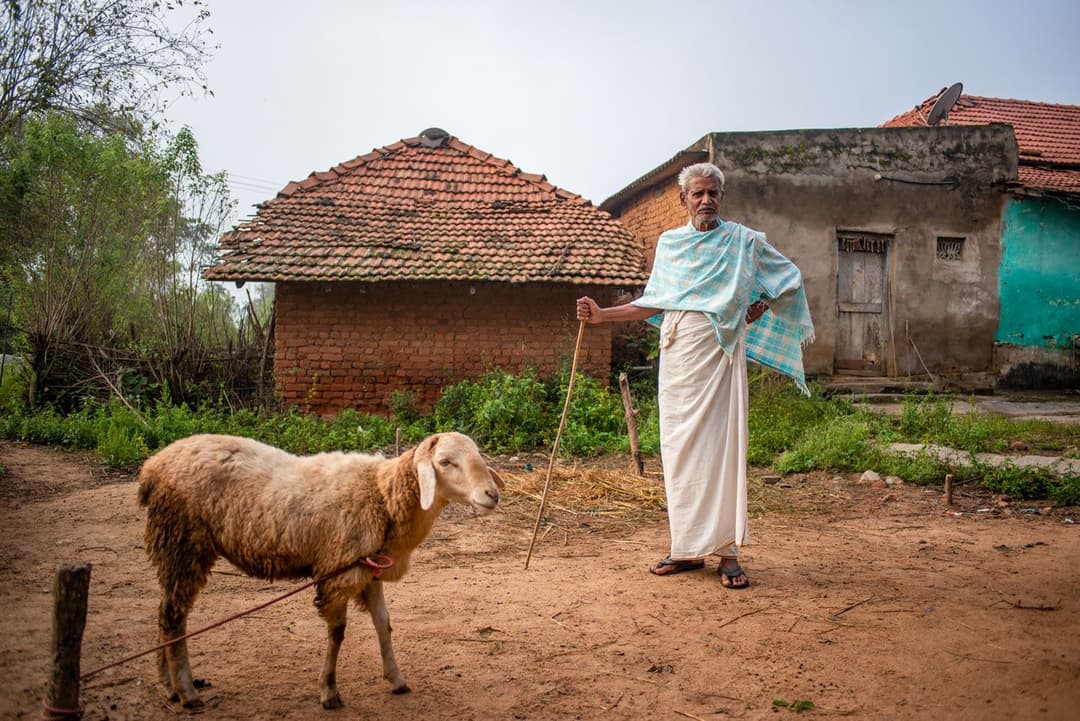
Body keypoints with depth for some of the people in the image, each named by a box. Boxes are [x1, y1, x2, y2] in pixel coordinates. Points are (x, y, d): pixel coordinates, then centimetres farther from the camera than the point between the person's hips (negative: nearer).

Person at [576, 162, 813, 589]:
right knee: (678, 449, 4)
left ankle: (727, 552, -1)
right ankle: (688, 548, 14)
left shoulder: (743, 241, 5)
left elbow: (790, 278, 15)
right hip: (676, 357, 3)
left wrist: (761, 305, 0)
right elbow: (653, 304, 16)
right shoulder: (669, 244, 14)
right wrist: (602, 315, 8)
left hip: (717, 356, -3)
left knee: (721, 445, -7)